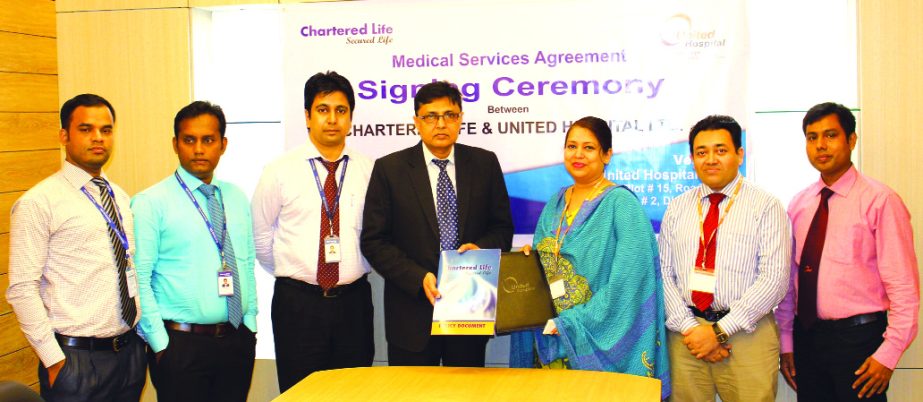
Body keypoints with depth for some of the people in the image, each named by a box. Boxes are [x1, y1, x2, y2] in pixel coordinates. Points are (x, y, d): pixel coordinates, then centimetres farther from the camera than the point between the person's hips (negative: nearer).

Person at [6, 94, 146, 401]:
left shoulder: (121, 198, 11)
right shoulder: (38, 203, -9)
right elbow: (22, 290, -12)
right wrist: (54, 361, -14)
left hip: (131, 350, 6)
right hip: (75, 357, -6)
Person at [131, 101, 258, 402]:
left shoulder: (237, 198, 10)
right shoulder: (150, 203, -7)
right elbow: (138, 280, -10)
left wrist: (250, 321, 7)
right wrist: (161, 343, -11)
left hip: (238, 340, 5)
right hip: (181, 343, -5)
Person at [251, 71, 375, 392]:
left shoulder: (369, 171, 1)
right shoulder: (280, 172, -2)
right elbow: (260, 233, 7)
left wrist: (359, 269, 7)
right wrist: (288, 273, 10)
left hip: (353, 301, 1)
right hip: (297, 303, -1)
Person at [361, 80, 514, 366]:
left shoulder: (485, 163, 4)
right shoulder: (389, 169, -2)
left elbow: (503, 227, 10)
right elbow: (373, 241, -4)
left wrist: (481, 248, -13)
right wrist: (419, 278, -16)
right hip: (412, 314, -2)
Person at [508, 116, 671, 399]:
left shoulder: (621, 203, -10)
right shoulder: (556, 203, 11)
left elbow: (626, 277, -18)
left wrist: (575, 322, -18)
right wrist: (530, 256, -4)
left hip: (598, 339, -6)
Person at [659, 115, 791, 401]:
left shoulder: (766, 207, -1)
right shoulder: (676, 209, 10)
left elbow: (774, 279, -9)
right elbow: (663, 272, 6)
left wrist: (720, 331, -13)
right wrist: (689, 327, -8)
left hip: (746, 334, -2)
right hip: (686, 334, 3)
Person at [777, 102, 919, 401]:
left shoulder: (879, 201, -9)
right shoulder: (799, 205, 7)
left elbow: (904, 286, -11)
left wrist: (888, 354, -14)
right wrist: (786, 342, 9)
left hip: (858, 339, -5)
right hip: (806, 336, 5)